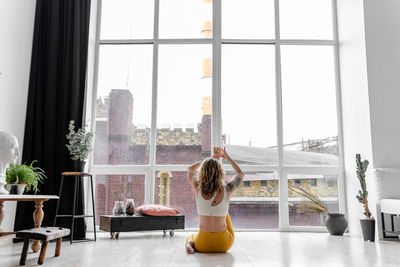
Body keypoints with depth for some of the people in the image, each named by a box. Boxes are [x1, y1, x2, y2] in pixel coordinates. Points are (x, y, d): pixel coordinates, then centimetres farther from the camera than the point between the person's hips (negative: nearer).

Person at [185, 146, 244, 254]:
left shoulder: (198, 189, -10)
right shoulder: (227, 190, -11)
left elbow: (190, 169, 15)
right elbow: (241, 174, 13)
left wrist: (212, 158, 19)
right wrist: (227, 157, 19)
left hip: (203, 245, -1)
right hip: (223, 245, 1)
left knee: (191, 236, 36)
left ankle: (190, 243, 3)